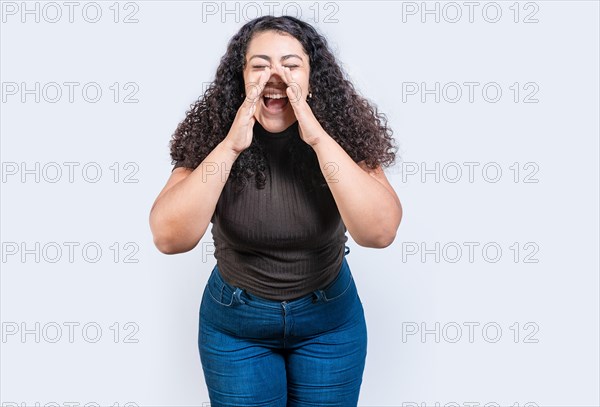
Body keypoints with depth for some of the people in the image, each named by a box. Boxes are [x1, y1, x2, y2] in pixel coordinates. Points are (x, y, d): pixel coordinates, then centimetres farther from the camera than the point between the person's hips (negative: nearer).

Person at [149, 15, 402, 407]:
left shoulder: (340, 133, -15)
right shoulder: (212, 136, -16)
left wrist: (319, 138, -33)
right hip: (234, 322, 0)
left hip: (331, 317, 1)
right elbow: (169, 238, -27)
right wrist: (229, 146, -33)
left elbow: (380, 232, -29)